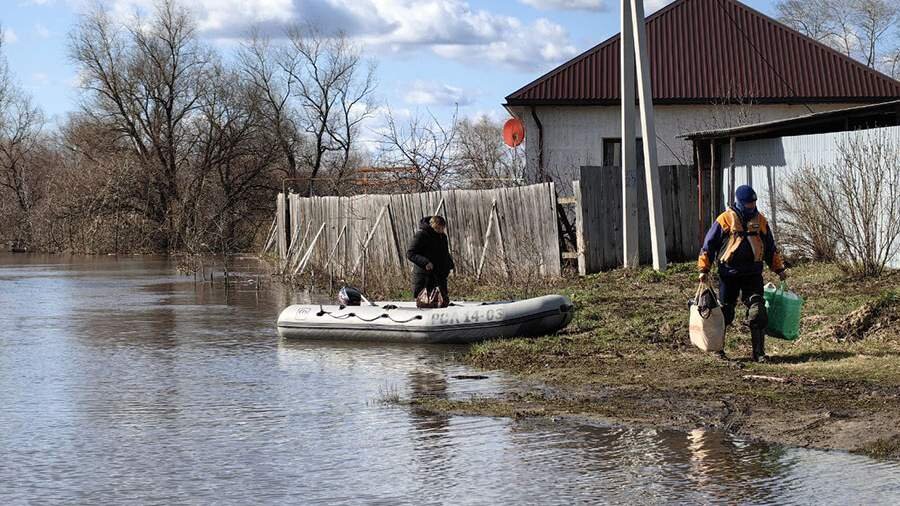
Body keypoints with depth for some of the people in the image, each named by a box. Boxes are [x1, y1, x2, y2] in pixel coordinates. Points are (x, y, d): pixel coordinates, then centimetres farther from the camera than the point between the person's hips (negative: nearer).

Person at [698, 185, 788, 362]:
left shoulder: (760, 221, 7)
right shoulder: (725, 220, -5)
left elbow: (770, 248, 18)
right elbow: (709, 245, -1)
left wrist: (779, 268, 17)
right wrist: (704, 269, -5)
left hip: (752, 274, 3)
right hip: (729, 274, -3)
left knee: (758, 313, -7)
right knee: (724, 314, 5)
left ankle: (758, 353, -1)